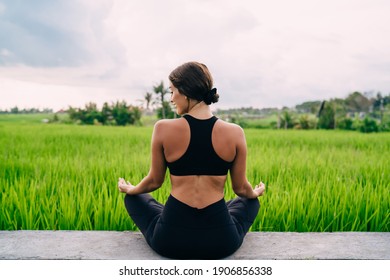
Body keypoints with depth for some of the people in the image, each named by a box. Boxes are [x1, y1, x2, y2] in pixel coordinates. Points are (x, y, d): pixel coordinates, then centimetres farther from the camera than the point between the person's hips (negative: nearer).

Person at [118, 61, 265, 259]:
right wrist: (256, 192, 28)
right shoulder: (235, 133, -8)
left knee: (133, 197, 31)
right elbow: (240, 188, 3)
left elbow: (154, 181, 2)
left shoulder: (163, 128, -11)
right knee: (250, 200, 35)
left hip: (170, 241, -1)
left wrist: (129, 189, 25)